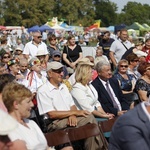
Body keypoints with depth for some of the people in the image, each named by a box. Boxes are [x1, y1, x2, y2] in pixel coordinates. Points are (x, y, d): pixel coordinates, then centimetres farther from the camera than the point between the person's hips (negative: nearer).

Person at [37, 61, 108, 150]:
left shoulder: (63, 86, 18)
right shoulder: (43, 91, -6)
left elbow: (72, 105, 15)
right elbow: (51, 114, -13)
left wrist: (73, 115, -10)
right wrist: (74, 112, -15)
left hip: (70, 119, 7)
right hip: (55, 123, -7)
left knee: (89, 117, -24)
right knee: (90, 118, -25)